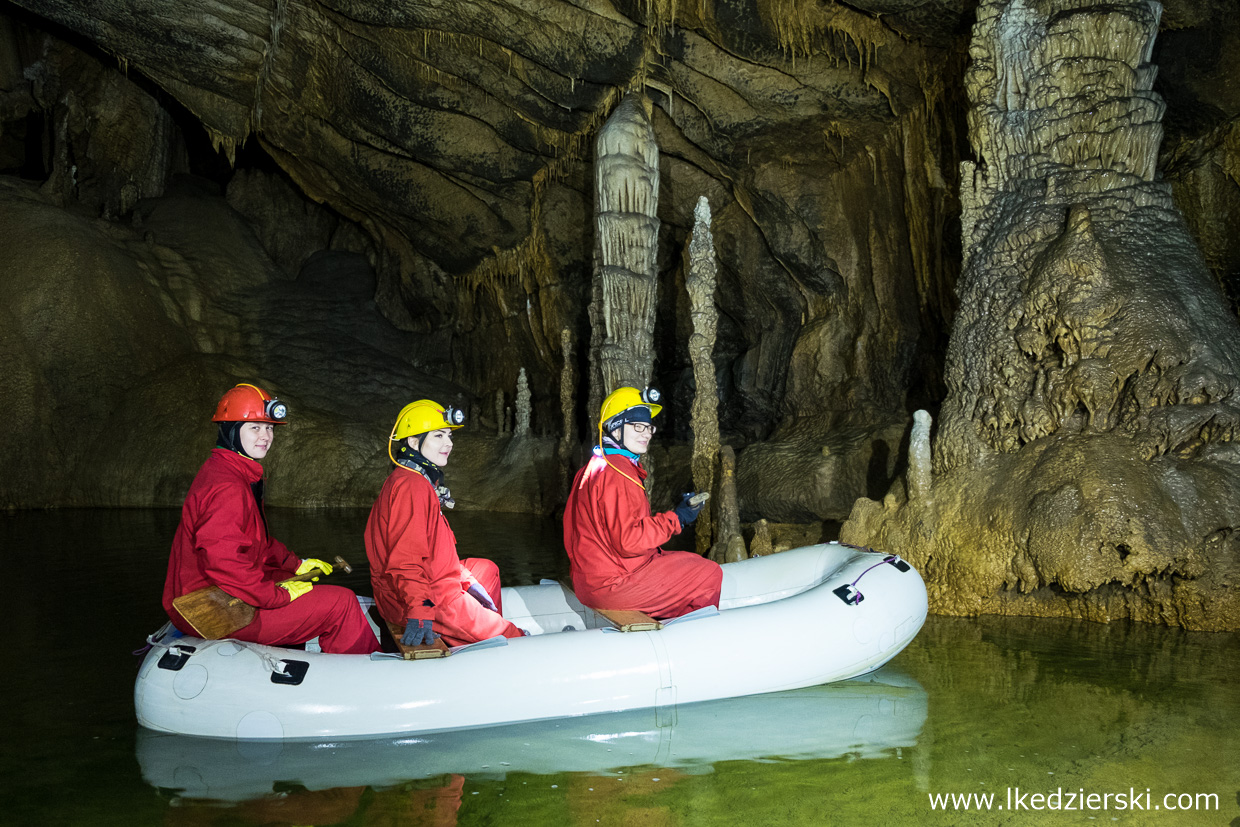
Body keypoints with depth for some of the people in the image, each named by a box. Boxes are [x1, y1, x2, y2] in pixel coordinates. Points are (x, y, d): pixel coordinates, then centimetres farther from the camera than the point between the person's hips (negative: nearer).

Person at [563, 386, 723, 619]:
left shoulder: (598, 466, 13)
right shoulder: (615, 476, -21)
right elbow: (628, 541, -25)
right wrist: (676, 519, -16)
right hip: (612, 586, -10)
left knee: (686, 563, 22)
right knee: (710, 574, -3)